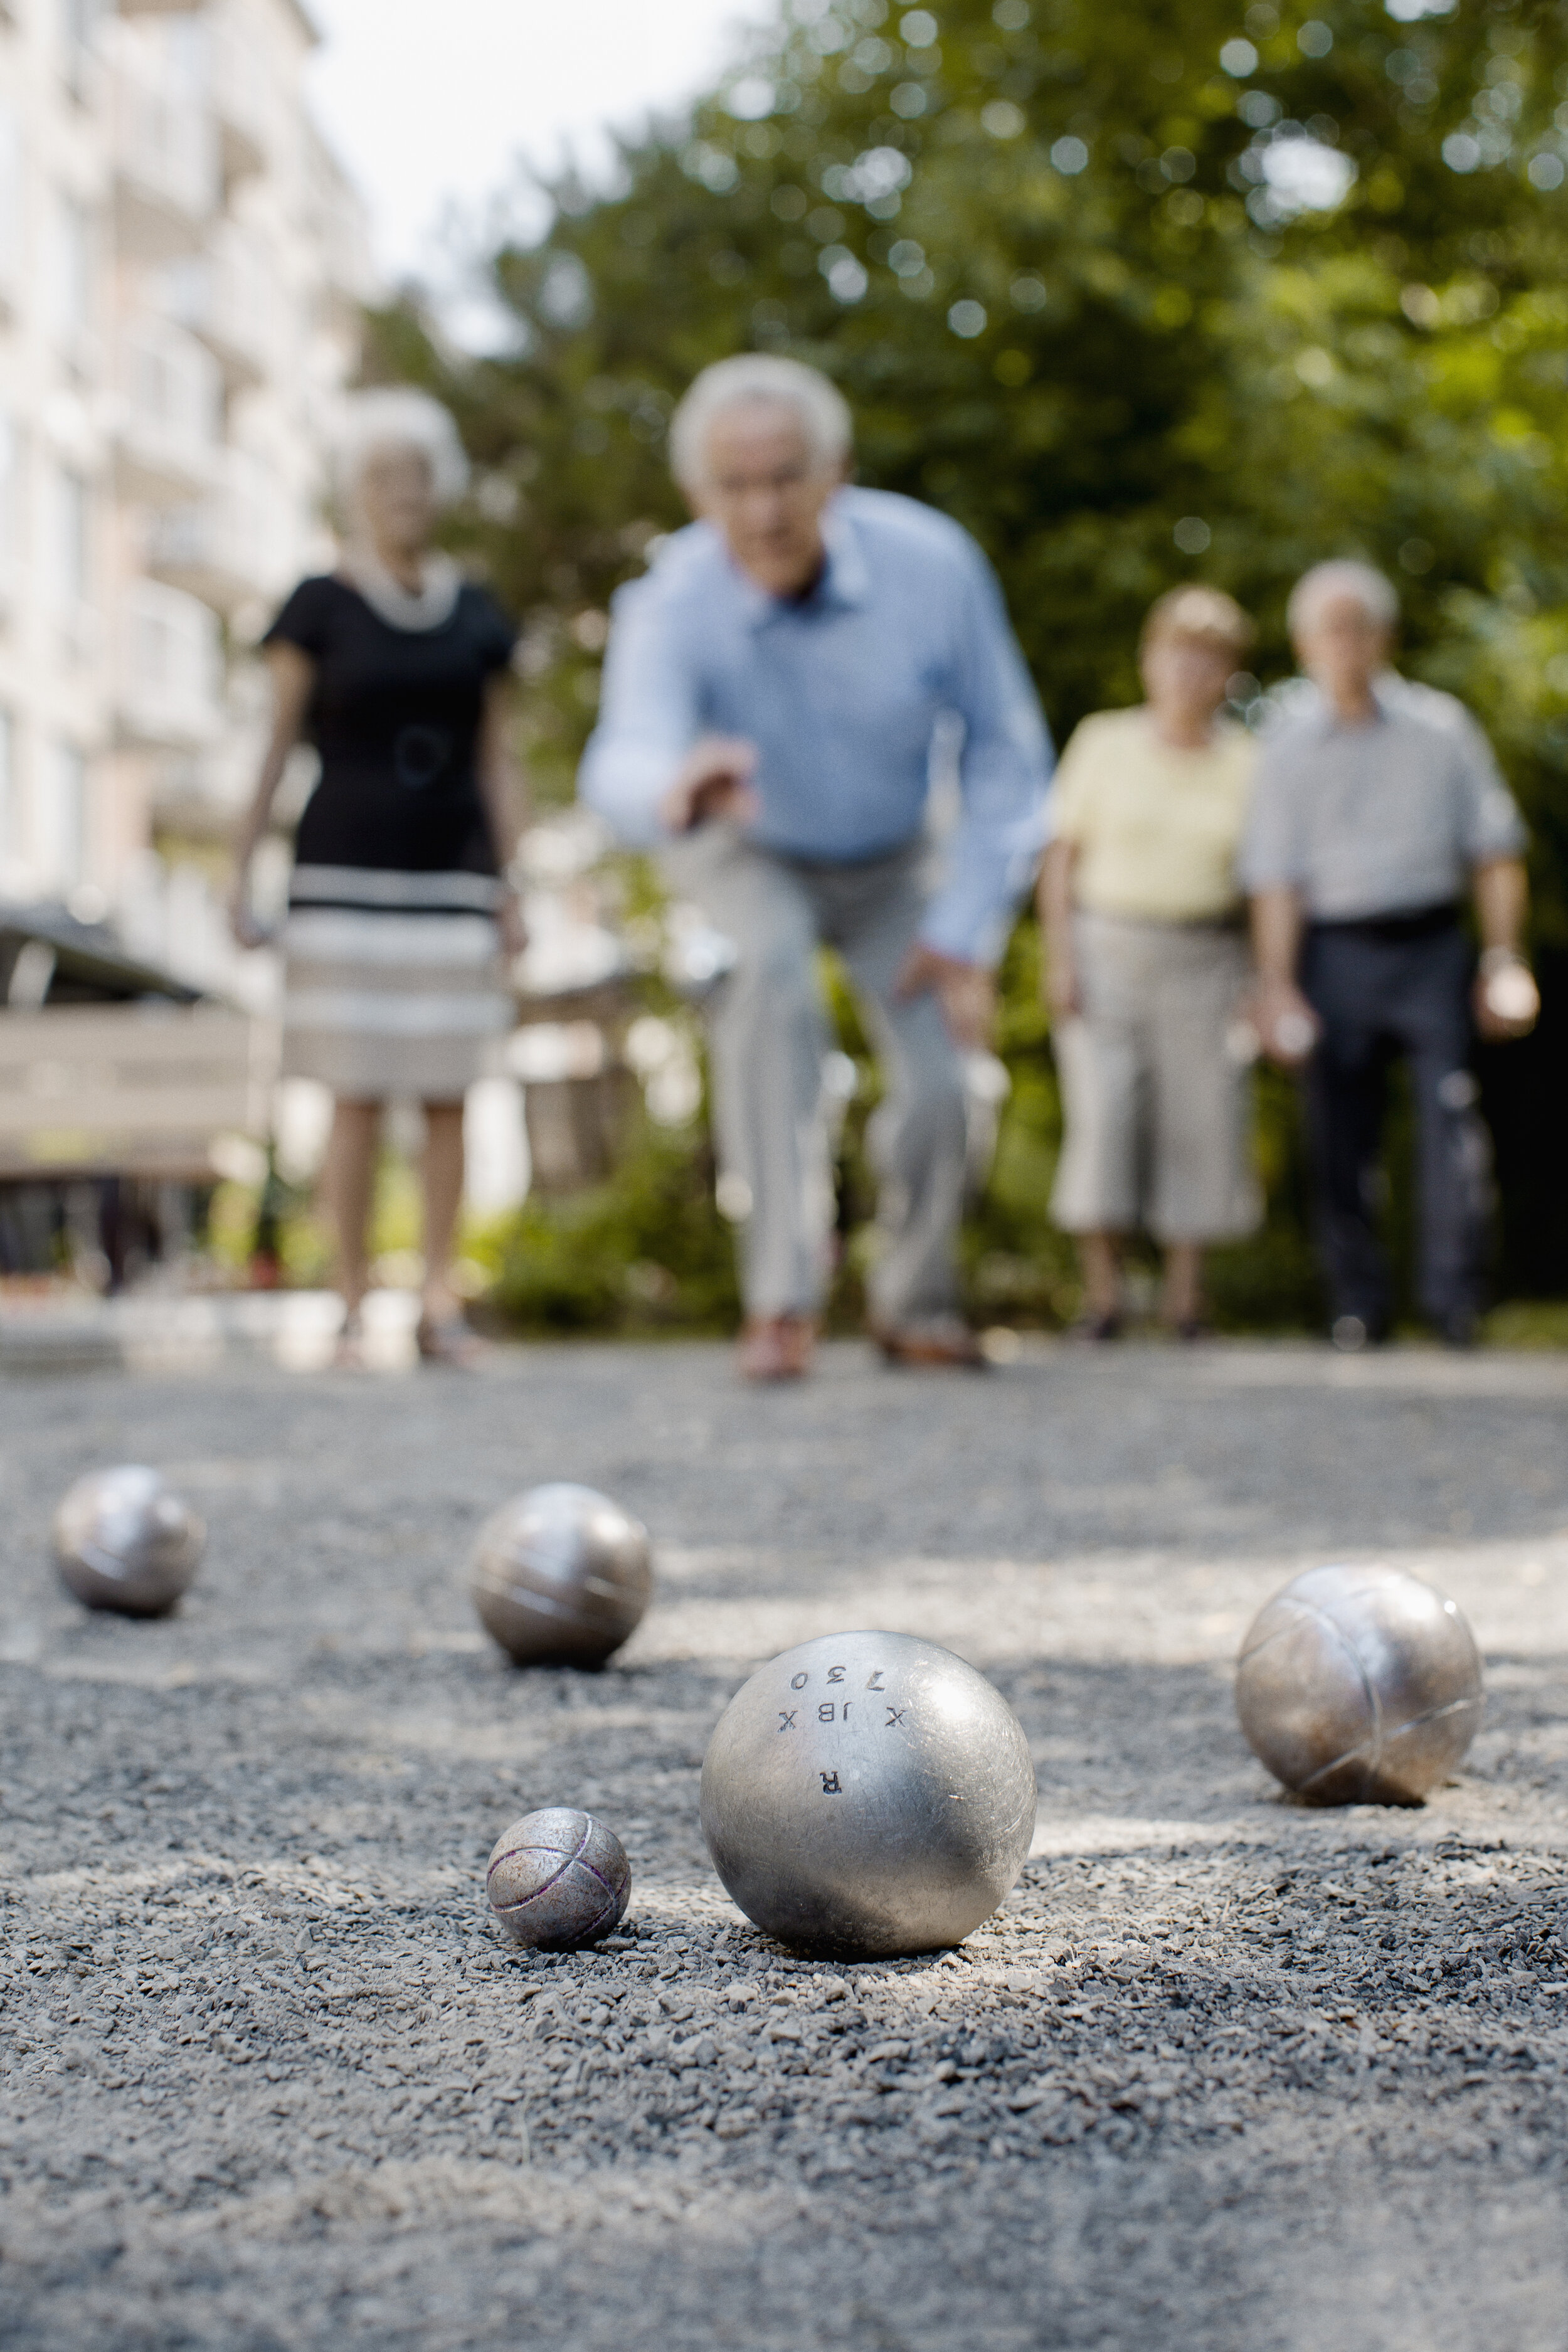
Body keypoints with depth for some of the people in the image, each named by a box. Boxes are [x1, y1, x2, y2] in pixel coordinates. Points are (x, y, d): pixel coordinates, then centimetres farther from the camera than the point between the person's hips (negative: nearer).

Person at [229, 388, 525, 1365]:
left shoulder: (477, 615, 10)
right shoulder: (321, 607, 1)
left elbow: (499, 761, 12)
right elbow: (275, 746, 3)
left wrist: (512, 890, 6)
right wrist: (242, 874, -3)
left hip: (452, 880, 3)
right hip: (346, 880, -3)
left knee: (449, 1096, 1)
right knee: (357, 1095, -4)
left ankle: (441, 1303, 8)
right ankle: (353, 1308, 4)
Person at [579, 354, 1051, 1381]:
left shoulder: (933, 563, -28)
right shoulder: (674, 604, -34)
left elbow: (1006, 752, -15)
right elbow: (625, 759, -53)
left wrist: (969, 929, -18)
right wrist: (676, 790, -78)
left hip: (890, 863, 2)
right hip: (749, 852, -2)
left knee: (938, 1088, -10)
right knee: (774, 963, -33)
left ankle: (916, 1305, 21)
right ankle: (783, 1301, -26)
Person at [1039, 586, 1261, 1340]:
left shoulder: (1247, 762, 4)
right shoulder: (1103, 743, 1)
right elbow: (1060, 856, 3)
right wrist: (1058, 958, -6)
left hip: (1204, 960, 1)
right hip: (1105, 946, -1)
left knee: (1201, 1122, -4)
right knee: (1102, 1116, -11)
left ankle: (1185, 1294, 6)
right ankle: (1102, 1293, -5)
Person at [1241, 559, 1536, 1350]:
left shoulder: (1441, 728, 6)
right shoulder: (1288, 745, 6)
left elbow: (1494, 849, 9)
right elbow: (1275, 876, 3)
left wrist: (1504, 957, 2)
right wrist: (1276, 982, -6)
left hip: (1430, 948, 0)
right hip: (1335, 951, 1)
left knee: (1450, 1113, -13)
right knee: (1341, 1137, 2)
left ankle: (1455, 1295, -8)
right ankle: (1358, 1303, 13)